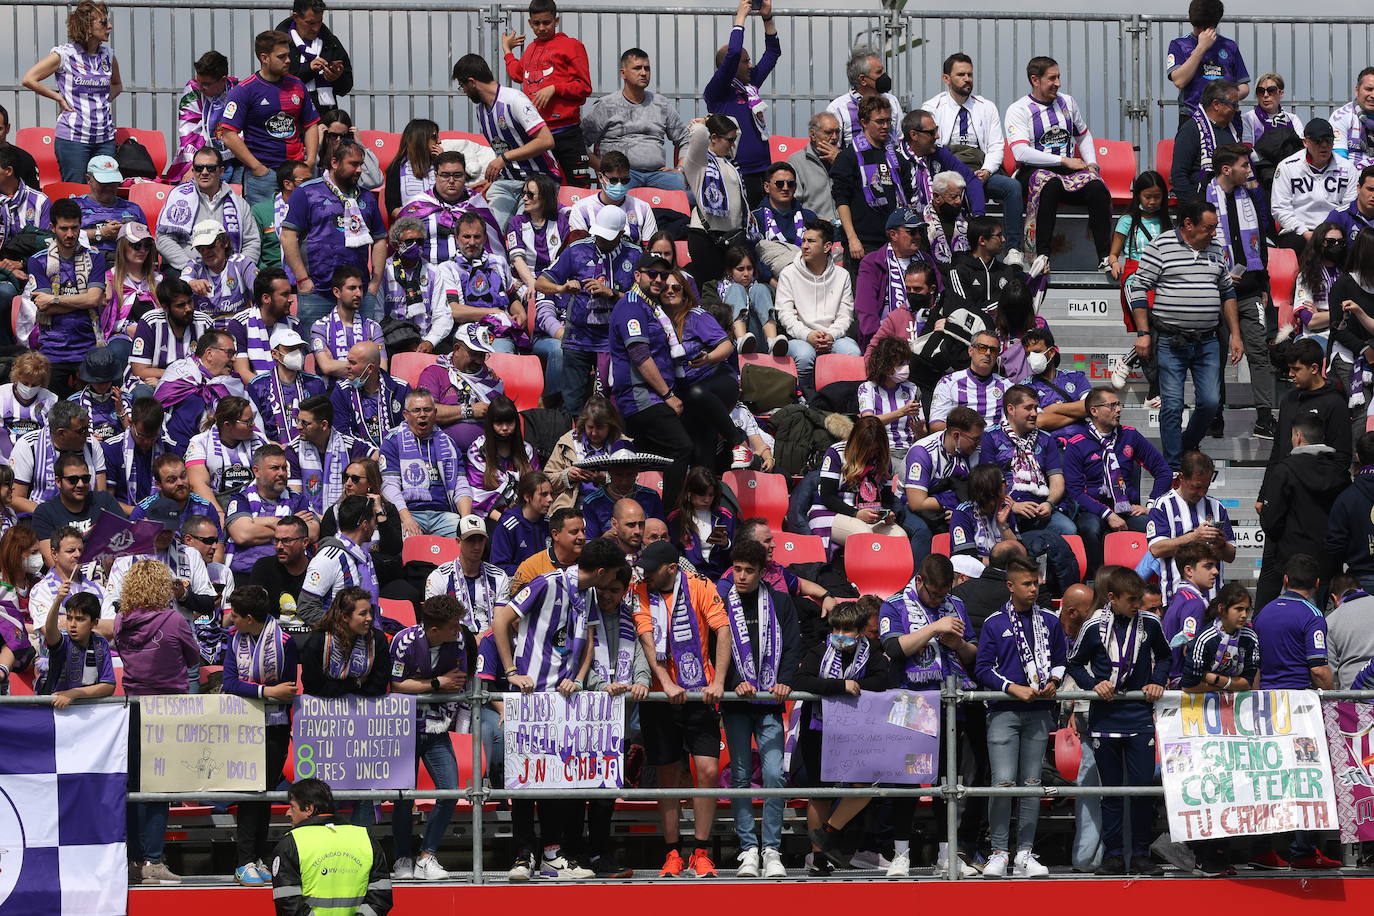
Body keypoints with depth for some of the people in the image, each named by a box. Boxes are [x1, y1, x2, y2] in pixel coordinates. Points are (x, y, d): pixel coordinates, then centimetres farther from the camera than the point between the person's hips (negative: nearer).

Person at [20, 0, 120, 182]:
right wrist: (59, 98, -5)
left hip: (105, 138, 5)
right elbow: (29, 80, -8)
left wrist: (107, 99, 10)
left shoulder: (108, 54, 10)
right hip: (73, 137, -5)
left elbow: (117, 84, 29)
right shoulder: (65, 55, -6)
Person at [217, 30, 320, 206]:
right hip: (263, 175, -4)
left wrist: (310, 160, 5)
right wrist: (257, 168, -12)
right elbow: (229, 136, -9)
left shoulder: (297, 86, 12)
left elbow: (310, 126, 20)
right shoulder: (244, 90, -4)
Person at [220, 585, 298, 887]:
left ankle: (257, 859, 9)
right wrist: (267, 691, -18)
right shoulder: (235, 637, 2)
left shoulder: (283, 641, -8)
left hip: (274, 726, -1)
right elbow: (229, 683, -8)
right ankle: (245, 863, -7)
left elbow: (288, 689, -4)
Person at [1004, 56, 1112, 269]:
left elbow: (1083, 136, 32)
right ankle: (1042, 255, -40)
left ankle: (1104, 256, -28)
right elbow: (1021, 153, -13)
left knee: (1097, 186, -28)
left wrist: (1091, 164, 12)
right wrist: (1064, 161, -14)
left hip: (1070, 171, 4)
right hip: (1035, 171, -4)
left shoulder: (1067, 103, 18)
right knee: (1049, 184, -41)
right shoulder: (1018, 110, 0)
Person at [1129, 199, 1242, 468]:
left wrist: (1235, 335, 14)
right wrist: (1143, 333, -9)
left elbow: (1228, 294, 19)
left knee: (1211, 402, 1)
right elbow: (1139, 289, -5)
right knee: (1172, 406, -4)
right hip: (1170, 343, -5)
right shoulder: (1161, 247, -6)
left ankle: (1188, 447, 26)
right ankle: (1174, 466, 3)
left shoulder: (1217, 250, 11)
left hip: (1207, 342, 5)